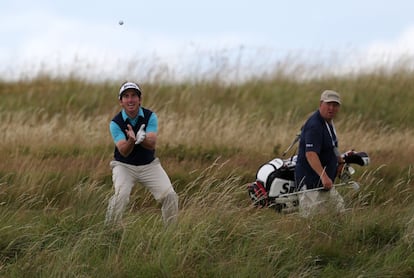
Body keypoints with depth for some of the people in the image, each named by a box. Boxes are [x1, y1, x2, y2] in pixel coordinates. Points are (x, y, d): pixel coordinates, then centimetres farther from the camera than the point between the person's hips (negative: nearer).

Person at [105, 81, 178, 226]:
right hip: (124, 165, -2)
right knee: (121, 195, -28)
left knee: (170, 196, -12)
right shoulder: (115, 123, -15)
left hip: (149, 165, 2)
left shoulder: (150, 116, -11)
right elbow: (124, 152, -25)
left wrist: (141, 139, -48)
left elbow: (152, 144, -24)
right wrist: (131, 140, -48)